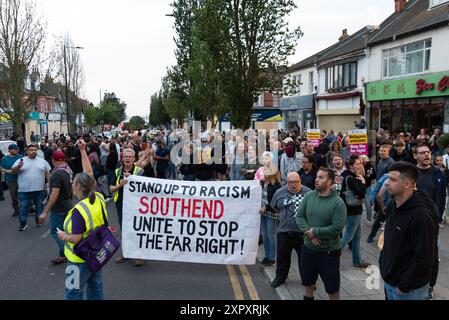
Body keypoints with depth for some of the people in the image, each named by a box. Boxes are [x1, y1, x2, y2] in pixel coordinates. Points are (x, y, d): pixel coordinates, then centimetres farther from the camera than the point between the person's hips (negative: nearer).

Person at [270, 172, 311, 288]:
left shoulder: (308, 193, -6)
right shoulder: (279, 192, -1)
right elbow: (275, 207, 13)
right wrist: (285, 215, 8)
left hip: (303, 232, -1)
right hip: (284, 231, 2)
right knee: (282, 256, 14)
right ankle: (280, 277, 32)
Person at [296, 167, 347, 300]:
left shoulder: (338, 202, -18)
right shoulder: (308, 196, -4)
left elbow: (337, 228, -22)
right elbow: (299, 216, -2)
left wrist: (315, 231, -18)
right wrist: (308, 232, -18)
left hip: (329, 251, -4)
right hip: (308, 247, 5)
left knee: (332, 286, 12)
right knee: (308, 280, 25)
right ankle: (308, 297, 48)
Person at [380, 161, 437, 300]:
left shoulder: (421, 215, -23)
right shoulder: (393, 207, 4)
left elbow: (424, 258, -23)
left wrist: (404, 286, -18)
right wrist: (383, 263, 9)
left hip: (409, 289, -8)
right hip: (389, 281, 8)